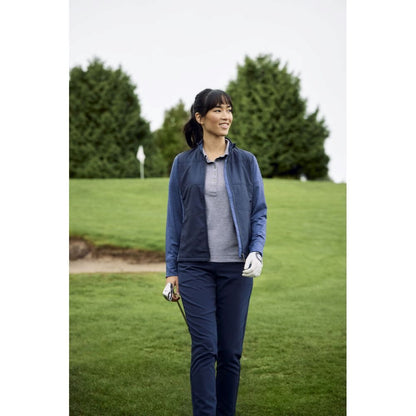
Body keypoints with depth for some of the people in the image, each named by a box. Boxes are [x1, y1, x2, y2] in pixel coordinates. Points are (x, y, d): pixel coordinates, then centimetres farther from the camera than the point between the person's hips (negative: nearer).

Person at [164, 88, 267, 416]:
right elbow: (175, 219, 7)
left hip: (237, 267, 1)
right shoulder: (183, 164, 5)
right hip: (196, 266, -1)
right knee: (204, 348, -7)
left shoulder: (246, 161, 5)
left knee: (231, 350, 6)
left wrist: (256, 251, -11)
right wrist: (171, 270, 3)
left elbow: (260, 211, 5)